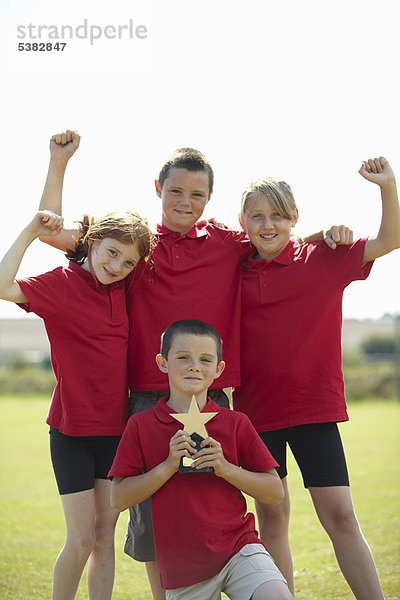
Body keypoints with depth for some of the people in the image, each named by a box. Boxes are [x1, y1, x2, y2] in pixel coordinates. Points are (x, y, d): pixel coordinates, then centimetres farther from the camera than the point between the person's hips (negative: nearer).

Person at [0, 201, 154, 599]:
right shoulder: (61, 283, -9)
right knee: (81, 539, -4)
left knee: (105, 534, 8)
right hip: (72, 430, -5)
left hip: (116, 429, 5)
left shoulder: (125, 290, 5)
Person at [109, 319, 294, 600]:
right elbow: (119, 498, -4)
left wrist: (226, 468, -12)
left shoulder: (235, 423, 2)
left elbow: (275, 492, 1)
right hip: (182, 567, 1)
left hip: (238, 548, 0)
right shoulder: (141, 425, 0)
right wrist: (168, 466, -14)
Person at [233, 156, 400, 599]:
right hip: (255, 408, 2)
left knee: (339, 514, -6)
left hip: (315, 405, -2)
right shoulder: (236, 272, 3)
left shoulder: (322, 260, -2)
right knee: (271, 516, 8)